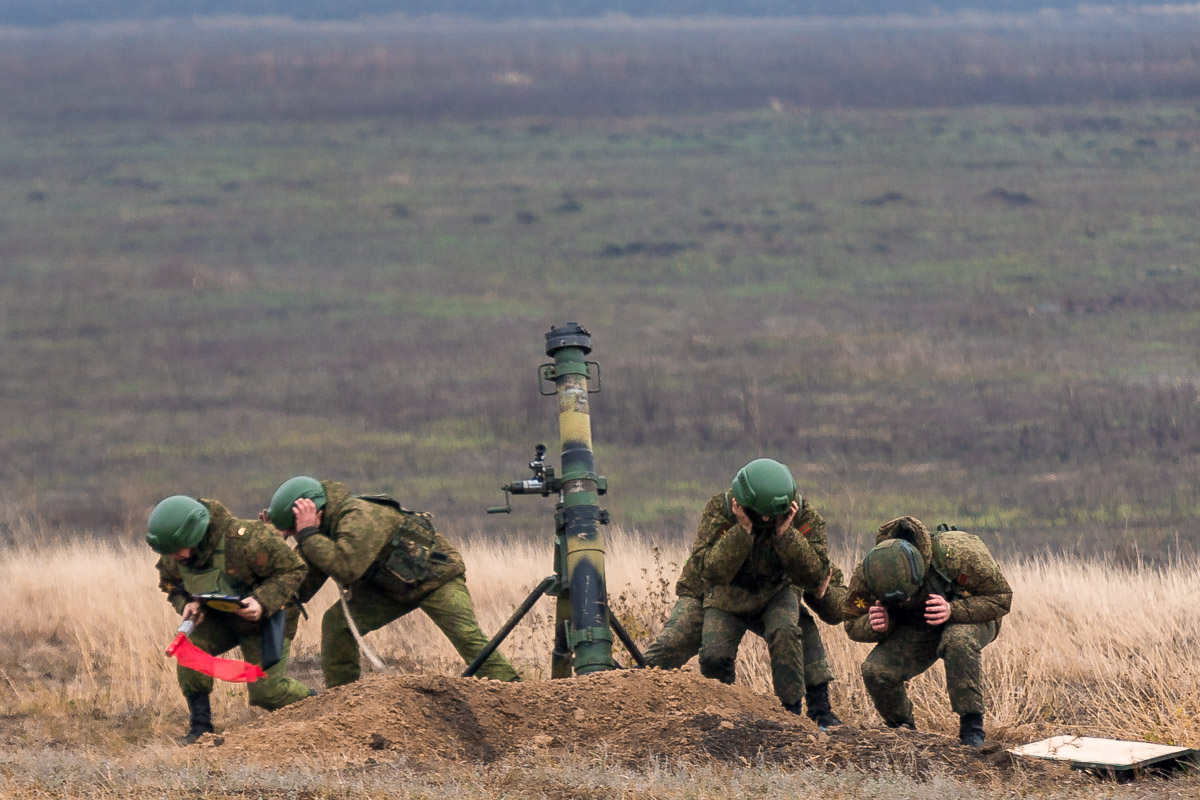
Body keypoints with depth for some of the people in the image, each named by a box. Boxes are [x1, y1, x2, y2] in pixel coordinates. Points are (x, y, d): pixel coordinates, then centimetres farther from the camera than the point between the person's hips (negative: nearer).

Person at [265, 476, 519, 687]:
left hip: (436, 576, -8)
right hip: (391, 586, 8)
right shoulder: (319, 538, -5)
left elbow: (347, 568, -46)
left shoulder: (360, 516, -32)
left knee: (467, 636, -23)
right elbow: (302, 590, -8)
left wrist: (308, 535, -39)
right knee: (336, 621, -7)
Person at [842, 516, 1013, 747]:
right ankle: (902, 728, 8)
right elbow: (853, 626, -9)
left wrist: (952, 610, -39)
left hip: (969, 619, -3)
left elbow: (1001, 598, -24)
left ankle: (971, 728, -28)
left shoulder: (956, 553, -36)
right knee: (875, 671, -22)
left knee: (958, 641, -38)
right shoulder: (866, 575, -25)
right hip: (916, 630, 3)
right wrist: (875, 626, -33)